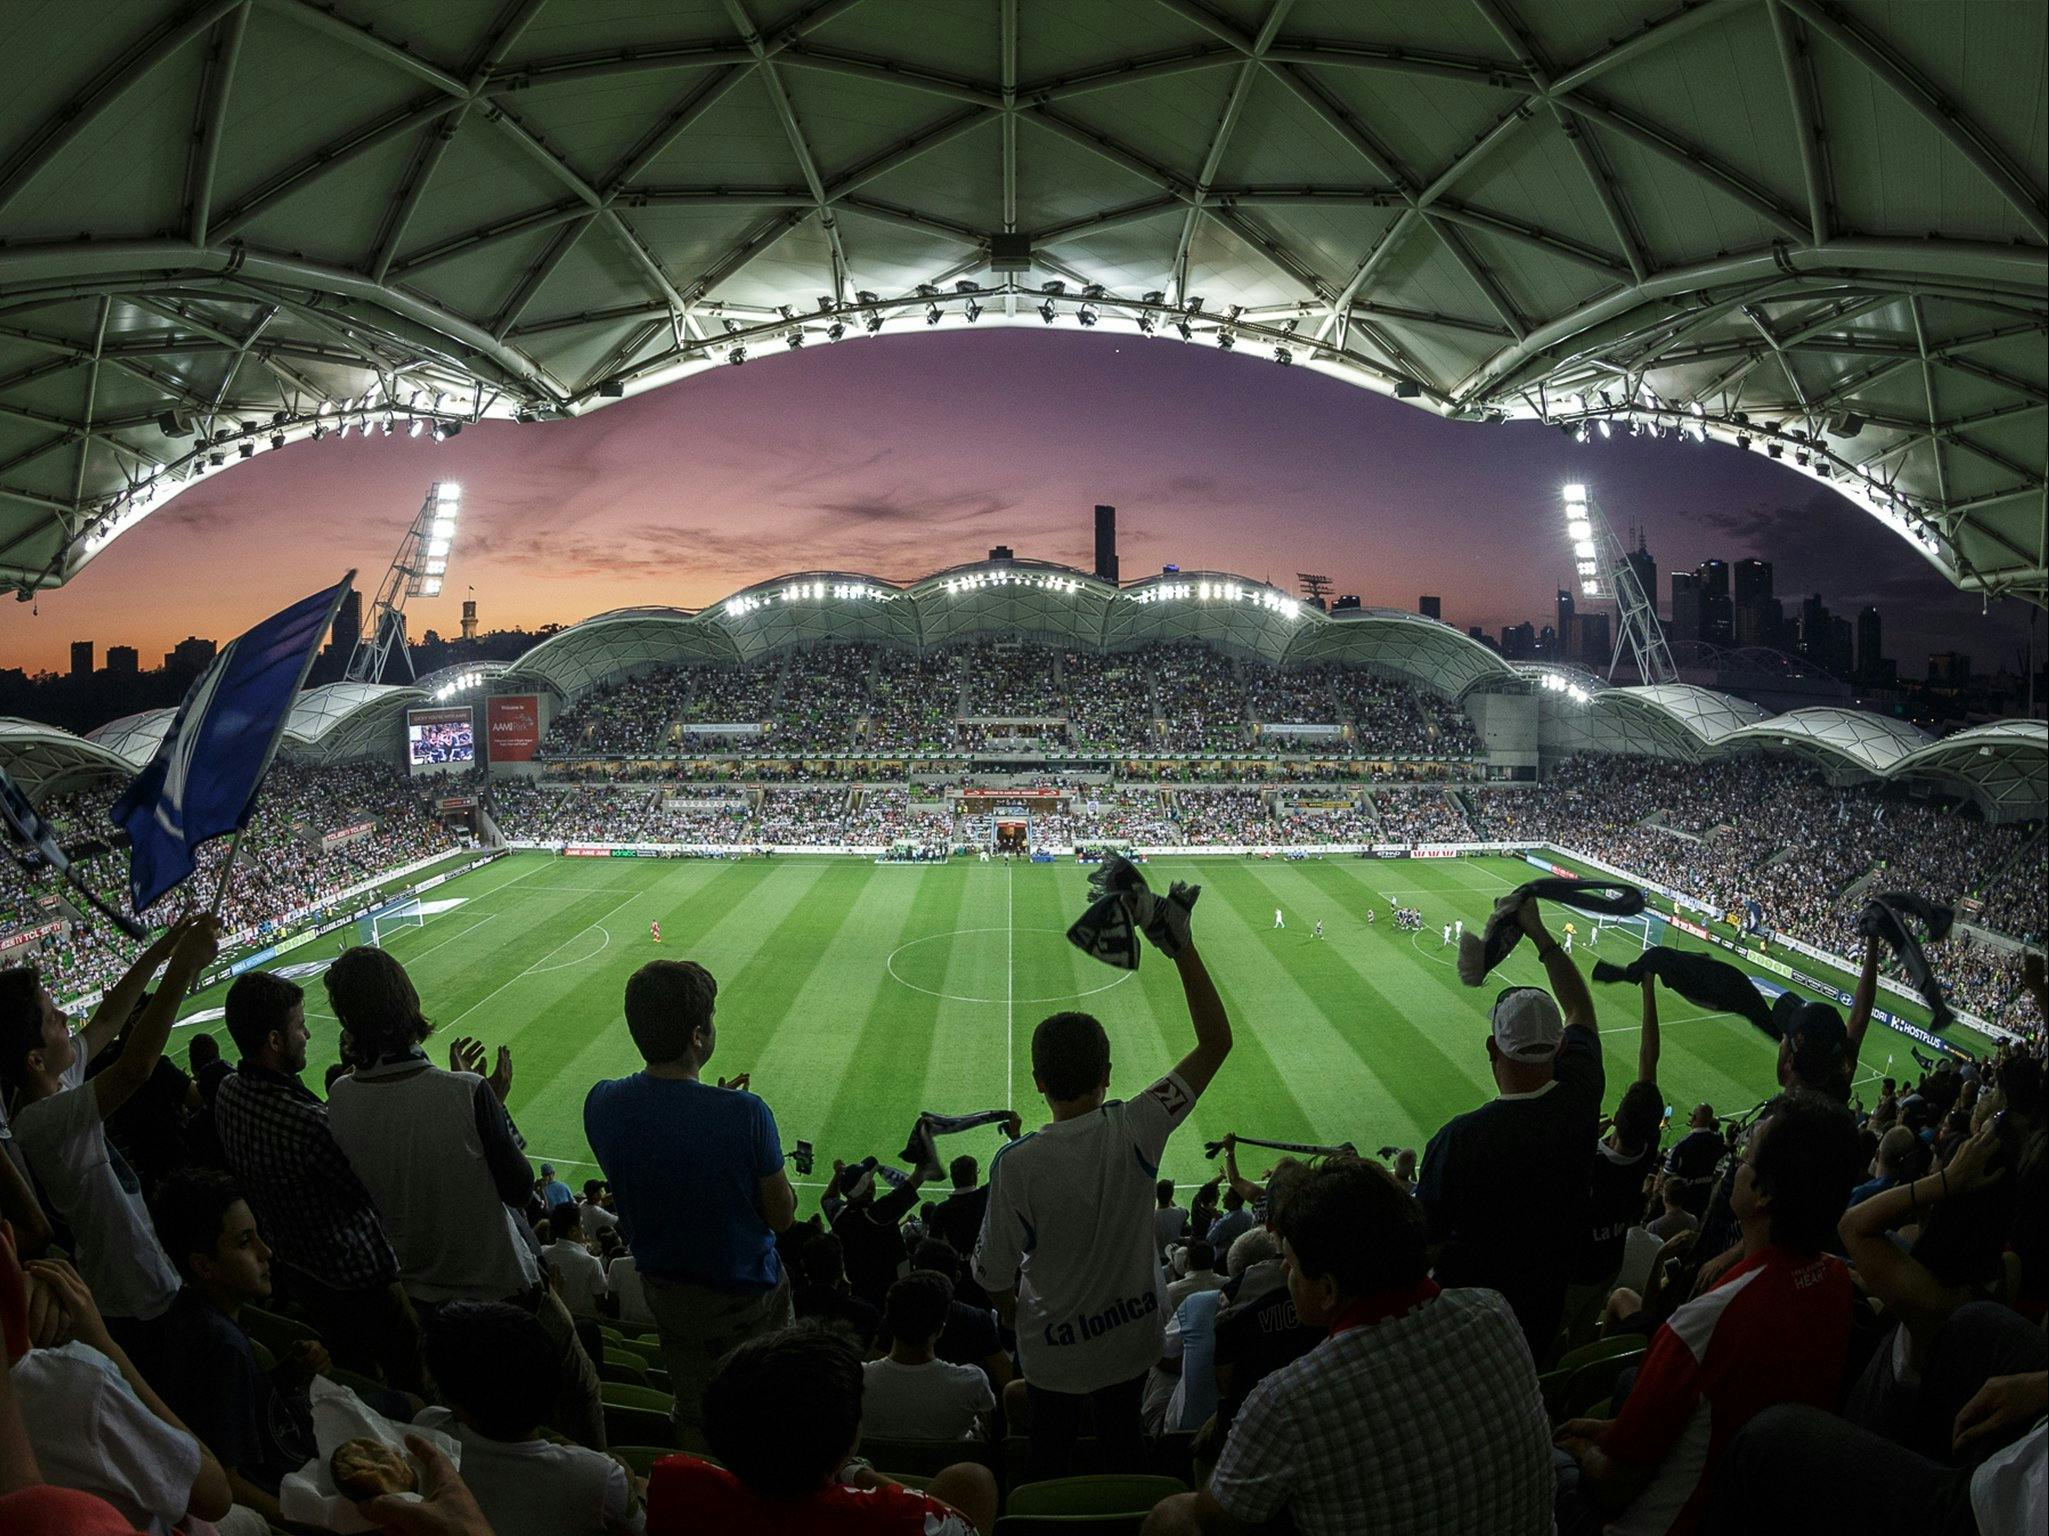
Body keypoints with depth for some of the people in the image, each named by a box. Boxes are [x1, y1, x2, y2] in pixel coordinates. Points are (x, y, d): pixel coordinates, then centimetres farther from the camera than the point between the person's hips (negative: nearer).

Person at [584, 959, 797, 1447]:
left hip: (664, 1292, 5)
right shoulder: (744, 1114, -32)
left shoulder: (601, 1103, -17)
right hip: (748, 1297, -4)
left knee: (694, 1421, 25)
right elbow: (782, 1216, -18)